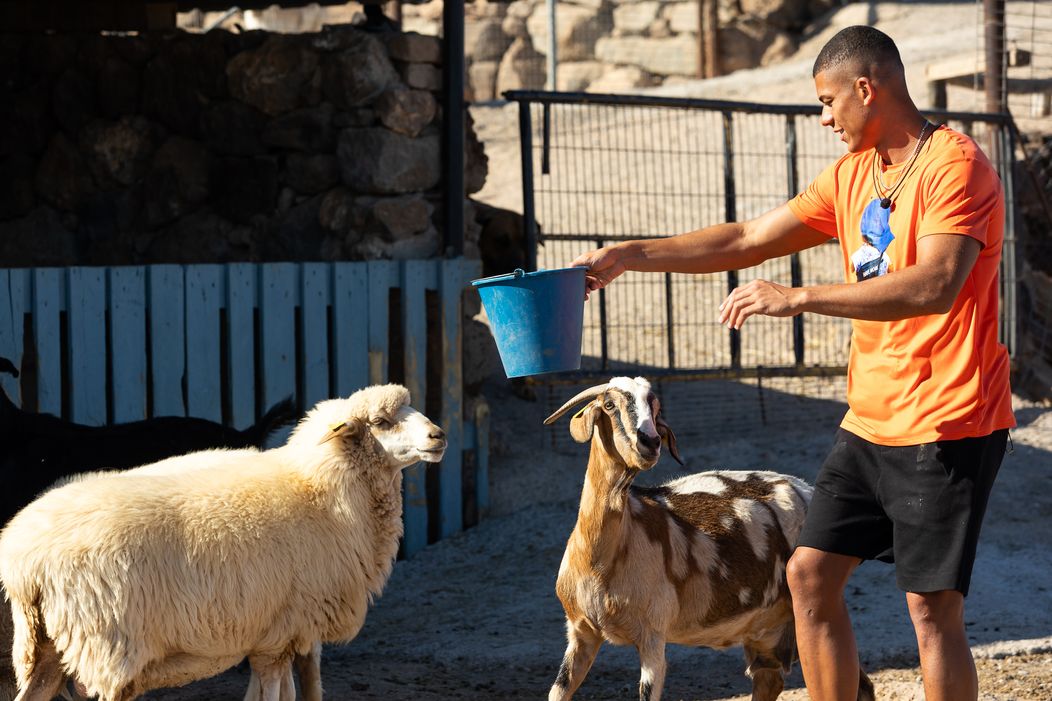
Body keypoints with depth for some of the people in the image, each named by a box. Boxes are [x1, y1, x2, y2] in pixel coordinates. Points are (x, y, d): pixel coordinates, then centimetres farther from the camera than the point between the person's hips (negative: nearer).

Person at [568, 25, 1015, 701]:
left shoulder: (955, 164, -14)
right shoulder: (851, 175, 13)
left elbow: (934, 287, -28)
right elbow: (748, 240, 15)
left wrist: (800, 298, -29)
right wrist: (629, 255, 8)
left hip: (946, 425, -9)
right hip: (870, 420, 9)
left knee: (932, 606, -8)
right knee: (811, 573, 7)